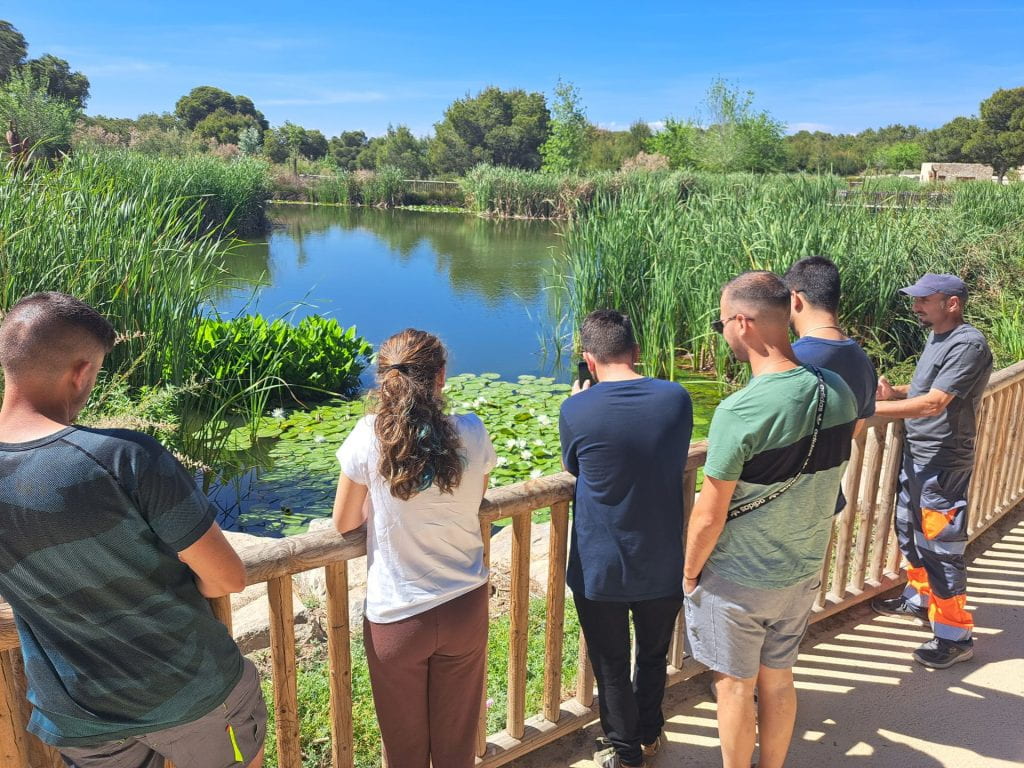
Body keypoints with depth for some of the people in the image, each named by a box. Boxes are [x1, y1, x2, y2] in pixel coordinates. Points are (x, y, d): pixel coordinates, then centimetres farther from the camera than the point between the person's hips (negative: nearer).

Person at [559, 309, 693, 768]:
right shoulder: (677, 399, -11)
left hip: (600, 569, -3)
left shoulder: (576, 411, -19)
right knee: (654, 655, 26)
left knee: (611, 666, 19)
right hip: (663, 564, 3)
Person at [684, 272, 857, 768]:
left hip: (739, 580, -6)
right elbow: (828, 479, 6)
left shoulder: (740, 411, -28)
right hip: (804, 572, 6)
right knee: (779, 679, 23)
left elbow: (710, 515, -21)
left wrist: (689, 573, -4)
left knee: (735, 686, 14)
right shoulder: (838, 393, -8)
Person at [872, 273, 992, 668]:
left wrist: (871, 407, -26)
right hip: (916, 455, 10)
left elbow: (933, 403, -26)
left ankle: (955, 635, 12)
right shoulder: (936, 337, 10)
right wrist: (894, 392, 0)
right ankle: (919, 598, 43)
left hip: (943, 464, -10)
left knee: (940, 548, -2)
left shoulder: (968, 344, -20)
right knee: (910, 533, 23)